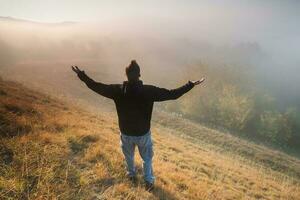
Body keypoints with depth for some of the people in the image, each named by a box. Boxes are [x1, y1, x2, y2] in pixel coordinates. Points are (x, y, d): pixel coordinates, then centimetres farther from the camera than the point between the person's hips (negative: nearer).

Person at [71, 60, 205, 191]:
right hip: (143, 133, -2)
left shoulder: (118, 90, -19)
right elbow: (172, 94, -20)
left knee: (128, 156, 30)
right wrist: (191, 85, -11)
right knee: (147, 158, 24)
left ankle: (132, 175, 54)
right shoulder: (149, 91, -24)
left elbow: (97, 87, -7)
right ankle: (149, 182, 39)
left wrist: (82, 76, 7)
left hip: (126, 133, 2)